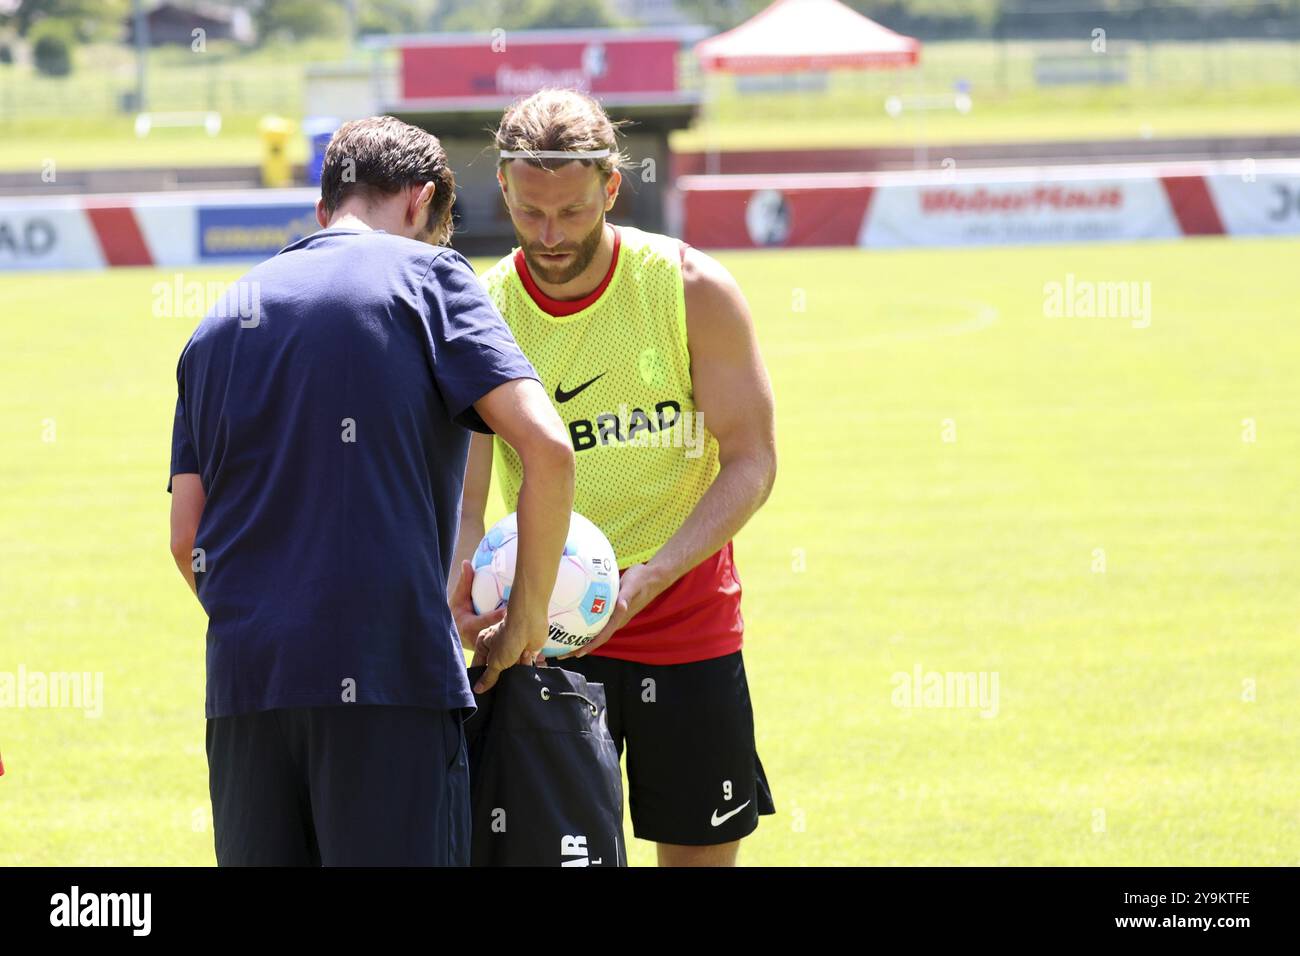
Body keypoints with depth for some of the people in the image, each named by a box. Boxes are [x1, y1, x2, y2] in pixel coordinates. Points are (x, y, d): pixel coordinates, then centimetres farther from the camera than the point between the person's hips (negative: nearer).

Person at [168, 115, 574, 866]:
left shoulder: (222, 320, 19)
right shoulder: (425, 274, 4)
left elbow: (187, 539, 13)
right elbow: (546, 446, -7)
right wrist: (528, 618, 3)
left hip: (243, 688, 5)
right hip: (389, 677, -5)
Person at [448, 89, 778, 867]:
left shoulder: (694, 291, -8)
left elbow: (750, 462, -8)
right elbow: (464, 499, -6)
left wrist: (644, 582, -22)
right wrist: (466, 596, -28)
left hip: (687, 623, 0)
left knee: (702, 854, 4)